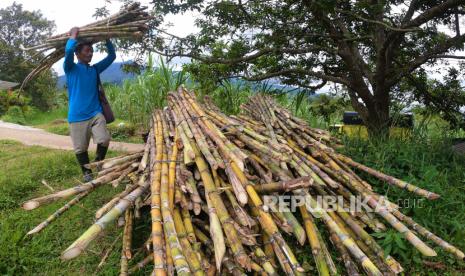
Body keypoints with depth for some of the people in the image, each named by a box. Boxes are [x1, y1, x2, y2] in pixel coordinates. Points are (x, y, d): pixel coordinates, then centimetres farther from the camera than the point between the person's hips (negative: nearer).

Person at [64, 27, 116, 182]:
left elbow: (112, 56, 15)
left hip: (96, 114, 3)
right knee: (80, 148, 3)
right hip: (77, 116, -3)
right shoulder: (71, 69, 0)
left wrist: (106, 38, 8)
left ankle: (98, 164, 15)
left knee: (104, 140, -12)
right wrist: (74, 35, -5)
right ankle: (87, 172, 24)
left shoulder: (95, 69, 14)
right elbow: (68, 51, -19)